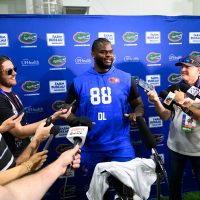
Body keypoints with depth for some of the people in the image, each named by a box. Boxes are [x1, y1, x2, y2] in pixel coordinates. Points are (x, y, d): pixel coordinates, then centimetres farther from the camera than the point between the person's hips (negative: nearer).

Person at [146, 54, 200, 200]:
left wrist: (186, 104, -27)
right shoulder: (173, 89, -2)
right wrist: (156, 101, -20)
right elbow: (165, 116, -4)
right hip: (176, 146, 2)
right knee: (174, 181, 19)